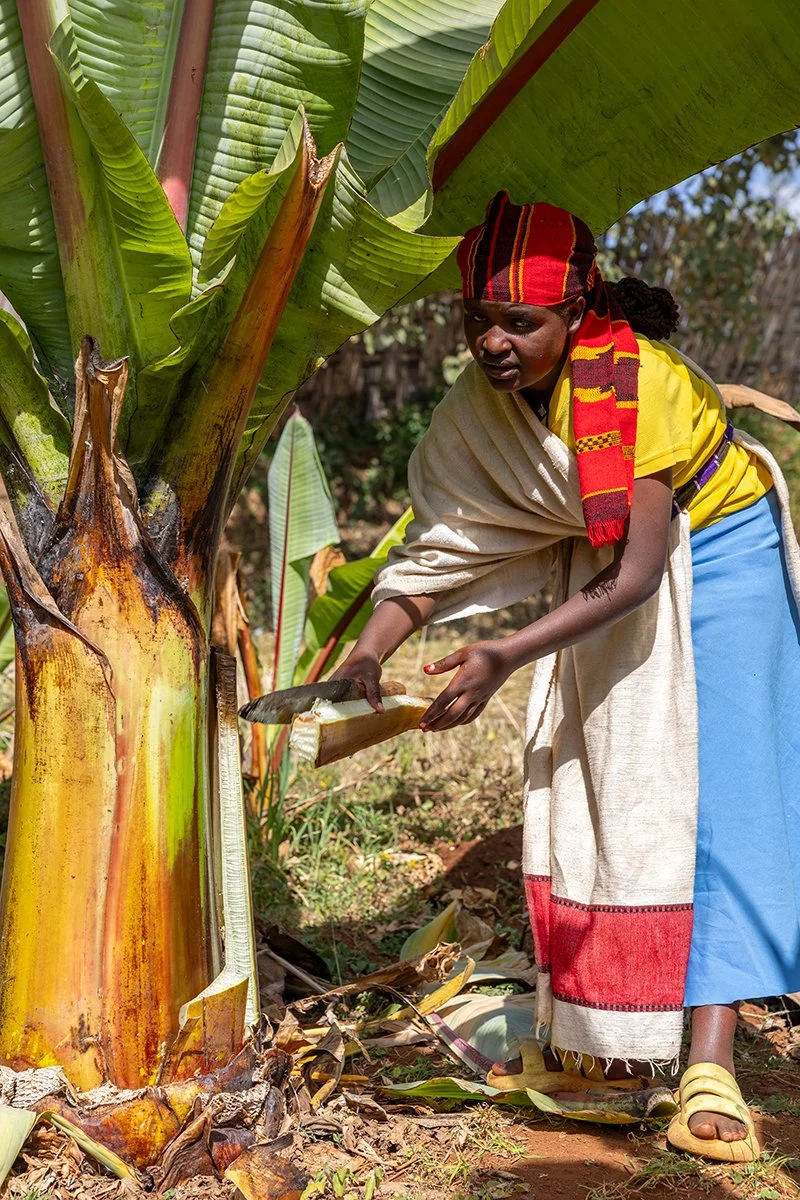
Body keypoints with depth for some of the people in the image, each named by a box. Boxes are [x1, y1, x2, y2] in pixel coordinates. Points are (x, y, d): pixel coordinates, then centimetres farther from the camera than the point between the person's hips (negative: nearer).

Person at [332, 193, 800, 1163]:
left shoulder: (640, 382, -32)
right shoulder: (481, 401, -14)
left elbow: (635, 573, -33)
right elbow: (441, 540, -10)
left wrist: (504, 659, -41)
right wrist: (368, 653, -24)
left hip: (713, 552, -6)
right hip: (605, 561, 6)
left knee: (712, 788, -14)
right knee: (593, 785, 5)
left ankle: (710, 1064, -14)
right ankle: (615, 1031, 19)